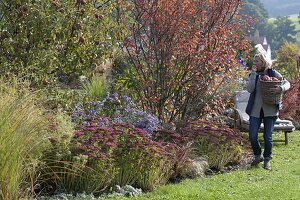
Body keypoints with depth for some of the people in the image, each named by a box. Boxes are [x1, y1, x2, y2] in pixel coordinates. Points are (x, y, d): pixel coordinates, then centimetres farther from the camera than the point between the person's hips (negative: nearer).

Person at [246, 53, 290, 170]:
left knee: (268, 137, 0)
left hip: (270, 109, -2)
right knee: (252, 136, -4)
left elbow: (287, 83, 2)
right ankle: (258, 156, 20)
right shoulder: (253, 75, 7)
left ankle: (267, 159, 19)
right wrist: (253, 73, -11)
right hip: (256, 109, 2)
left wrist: (280, 88, -20)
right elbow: (250, 89, -9)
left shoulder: (272, 73, 2)